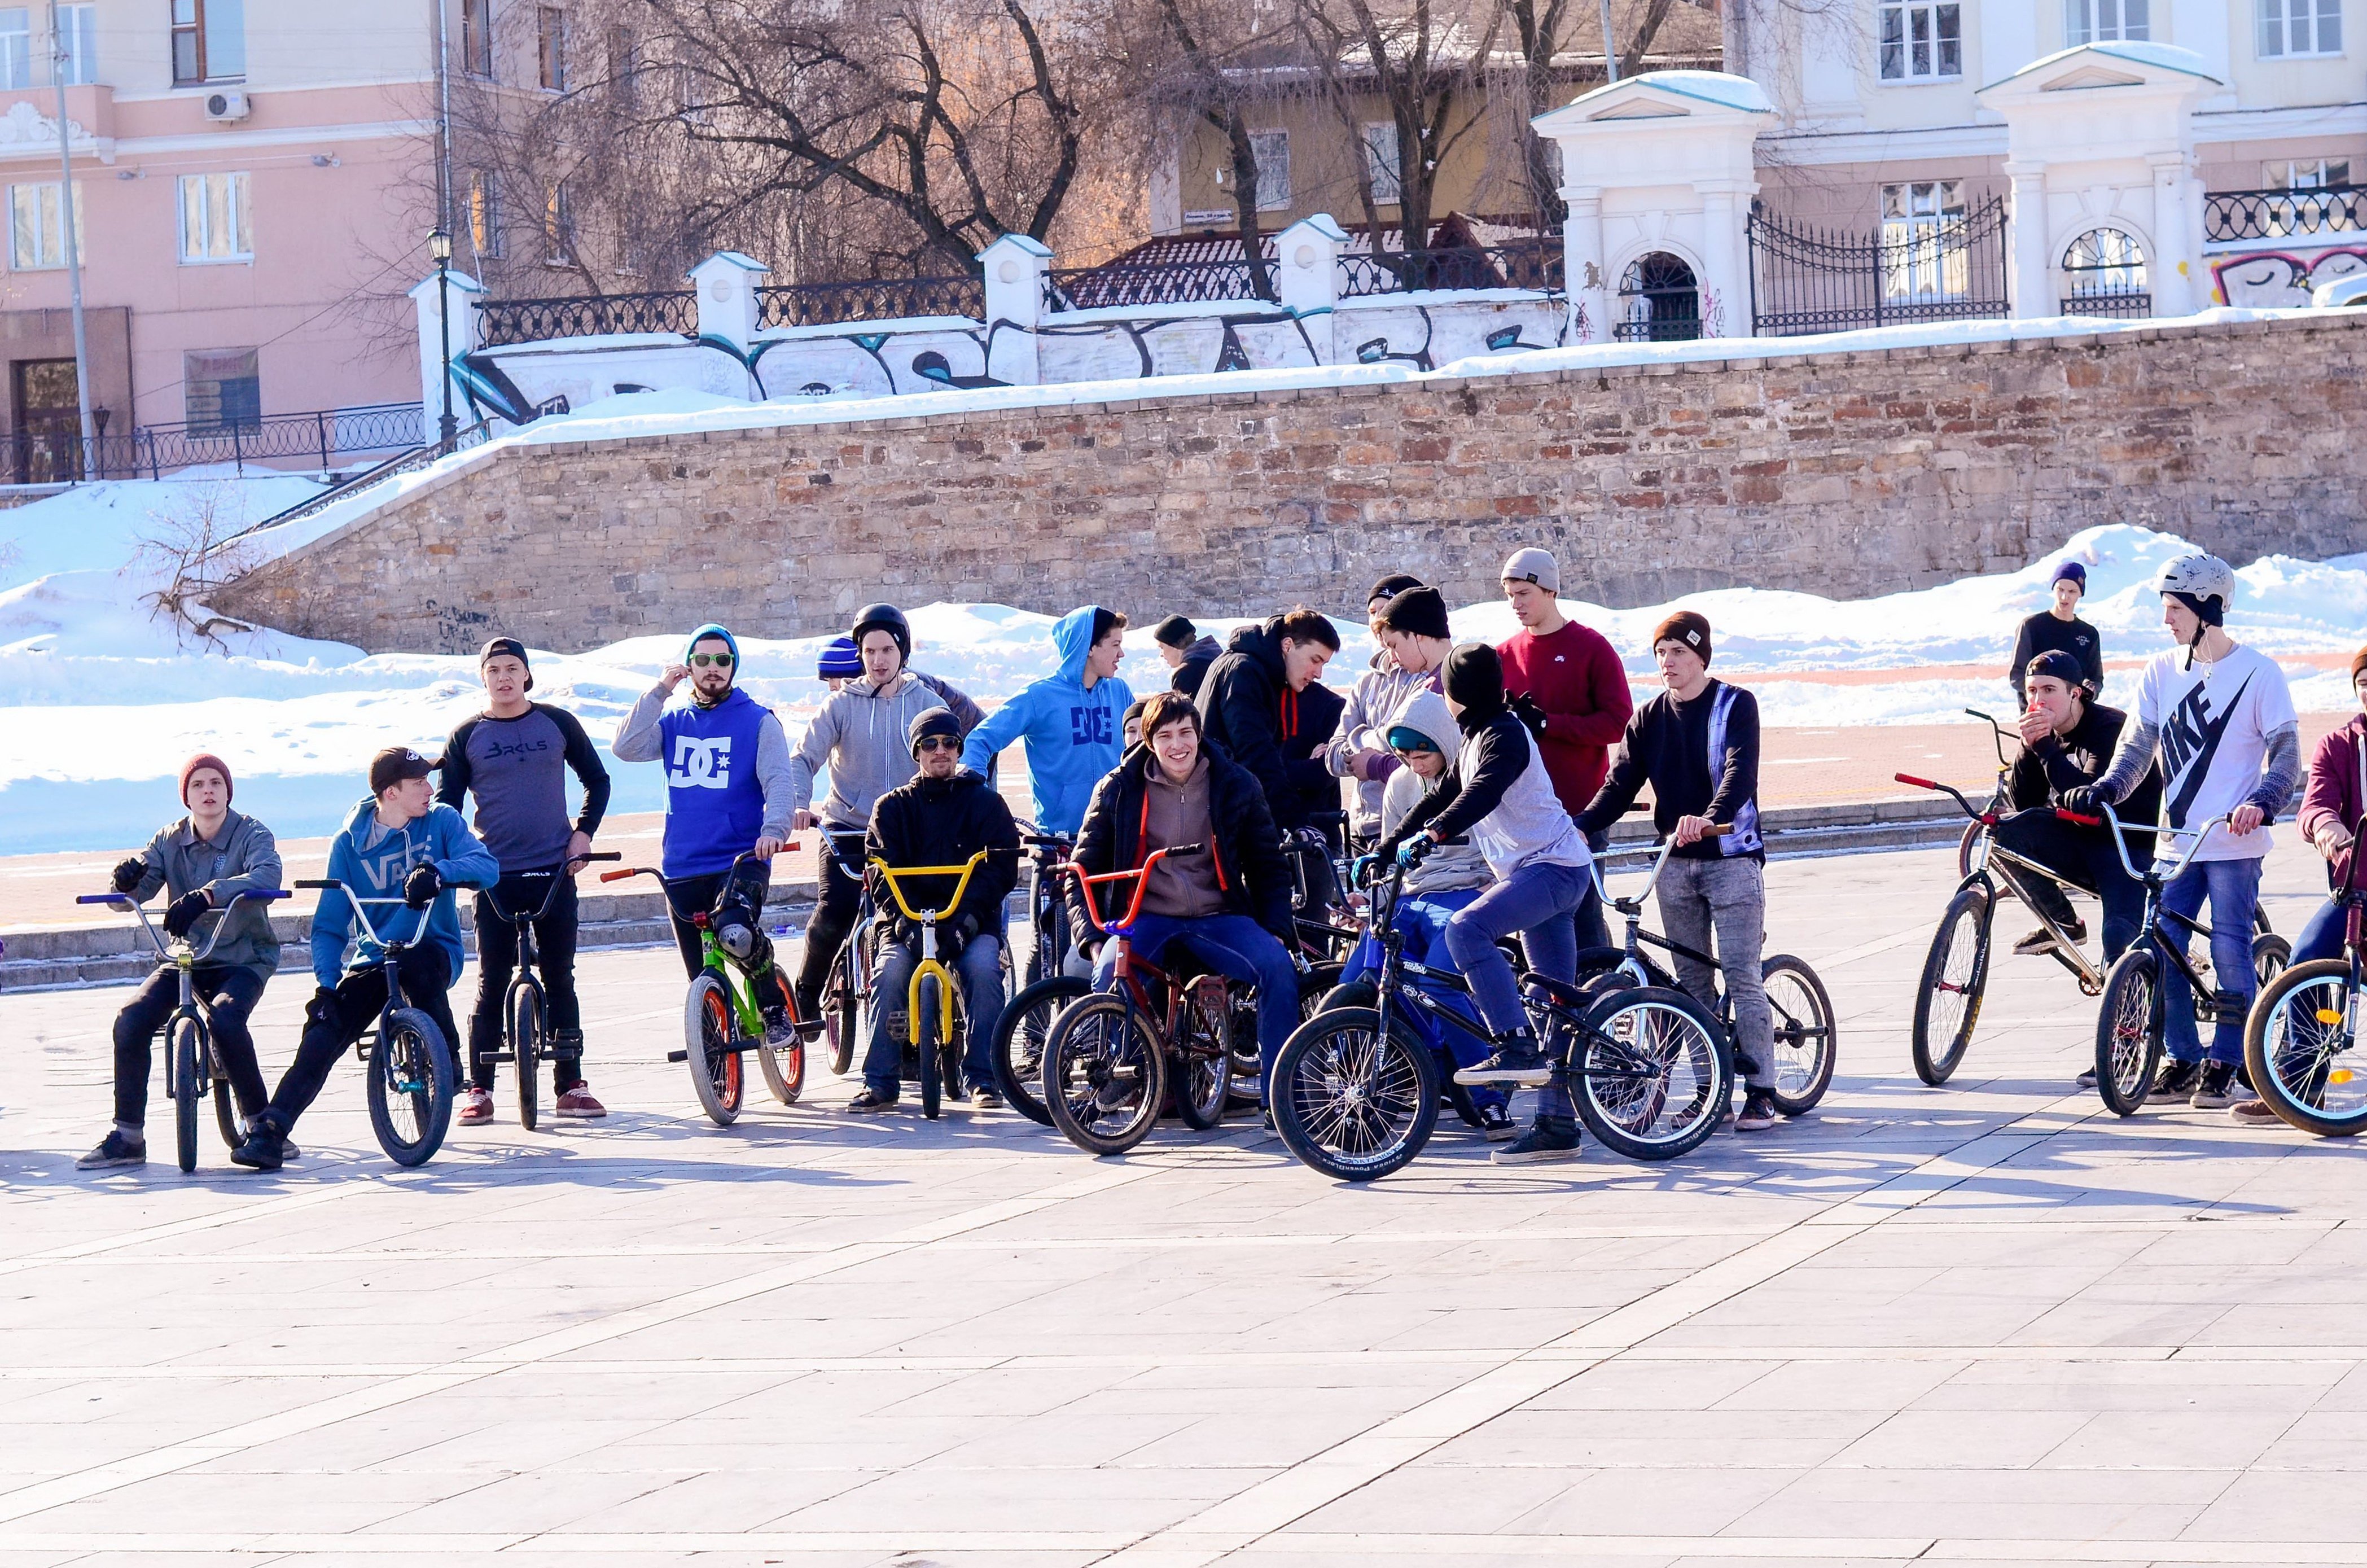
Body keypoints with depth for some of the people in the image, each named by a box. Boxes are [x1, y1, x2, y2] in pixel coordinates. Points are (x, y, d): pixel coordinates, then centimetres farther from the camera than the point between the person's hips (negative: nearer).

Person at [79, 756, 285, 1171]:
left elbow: (267, 876, -30)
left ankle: (259, 1122, -14)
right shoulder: (170, 841, 4)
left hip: (242, 959, -4)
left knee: (225, 1020, -33)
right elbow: (133, 894, -3)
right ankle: (126, 1136, -9)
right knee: (132, 1020, -19)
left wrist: (207, 895, -44)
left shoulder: (252, 835, -8)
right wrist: (126, 881, -30)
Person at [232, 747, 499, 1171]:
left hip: (432, 951, -1)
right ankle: (269, 1132, -21)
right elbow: (330, 923, 1)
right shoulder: (350, 842, 1)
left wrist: (438, 873, -36)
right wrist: (327, 984, -14)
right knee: (321, 1037, -20)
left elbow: (487, 866, -16)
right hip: (370, 962, 1)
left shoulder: (441, 821, 0)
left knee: (418, 961, -37)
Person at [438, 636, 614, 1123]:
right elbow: (446, 804, 8)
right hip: (496, 875, -1)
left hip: (555, 869, 1)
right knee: (492, 983, -1)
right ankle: (478, 1088, 5)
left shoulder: (557, 723, 6)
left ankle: (570, 1085, 11)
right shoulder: (467, 736, 4)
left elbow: (597, 780, 15)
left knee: (560, 978, 5)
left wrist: (584, 832, 3)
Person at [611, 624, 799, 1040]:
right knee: (703, 984, 5)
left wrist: (775, 827, -26)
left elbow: (778, 780, -8)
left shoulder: (758, 720, 3)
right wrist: (659, 692, -8)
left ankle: (776, 1009, -9)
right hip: (682, 869, 4)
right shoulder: (672, 721, 13)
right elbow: (626, 749, -3)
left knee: (737, 933, -32)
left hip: (742, 859, -4)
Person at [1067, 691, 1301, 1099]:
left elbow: (1268, 865, 12)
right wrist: (1092, 938, -9)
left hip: (1218, 917, 1)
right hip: (1146, 918, -1)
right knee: (1109, 975, -33)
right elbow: (1084, 871, 6)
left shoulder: (1235, 785, 4)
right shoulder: (1120, 789, 2)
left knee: (1279, 967, -27)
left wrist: (1277, 930, -3)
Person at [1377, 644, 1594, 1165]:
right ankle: (1558, 1125, 10)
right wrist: (1382, 851, 16)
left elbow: (1482, 795, -30)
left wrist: (1430, 834, -42)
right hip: (1534, 870, 10)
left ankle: (1517, 1046, -30)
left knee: (1465, 928, -29)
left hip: (1553, 867, -10)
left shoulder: (1504, 735, -14)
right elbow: (1442, 799, 22)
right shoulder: (1475, 739, 17)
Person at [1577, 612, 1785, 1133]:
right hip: (1675, 864, 5)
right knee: (1692, 981, 5)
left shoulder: (1735, 706, -4)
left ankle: (1760, 1091, -3)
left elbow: (1740, 772, -19)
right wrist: (1580, 826, -16)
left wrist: (1711, 817, -38)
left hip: (1732, 859, -5)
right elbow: (1622, 784, 2)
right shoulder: (1649, 718, 9)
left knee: (1742, 978, -7)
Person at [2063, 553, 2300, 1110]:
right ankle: (2182, 1061, 13)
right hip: (2175, 838, 5)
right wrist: (2105, 789, -16)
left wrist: (2262, 802, -26)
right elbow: (2138, 744, 3)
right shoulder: (2161, 672, 8)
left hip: (2234, 842, -4)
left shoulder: (2258, 673, -5)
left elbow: (2286, 754, -7)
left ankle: (2224, 1066, 6)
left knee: (2230, 951, -4)